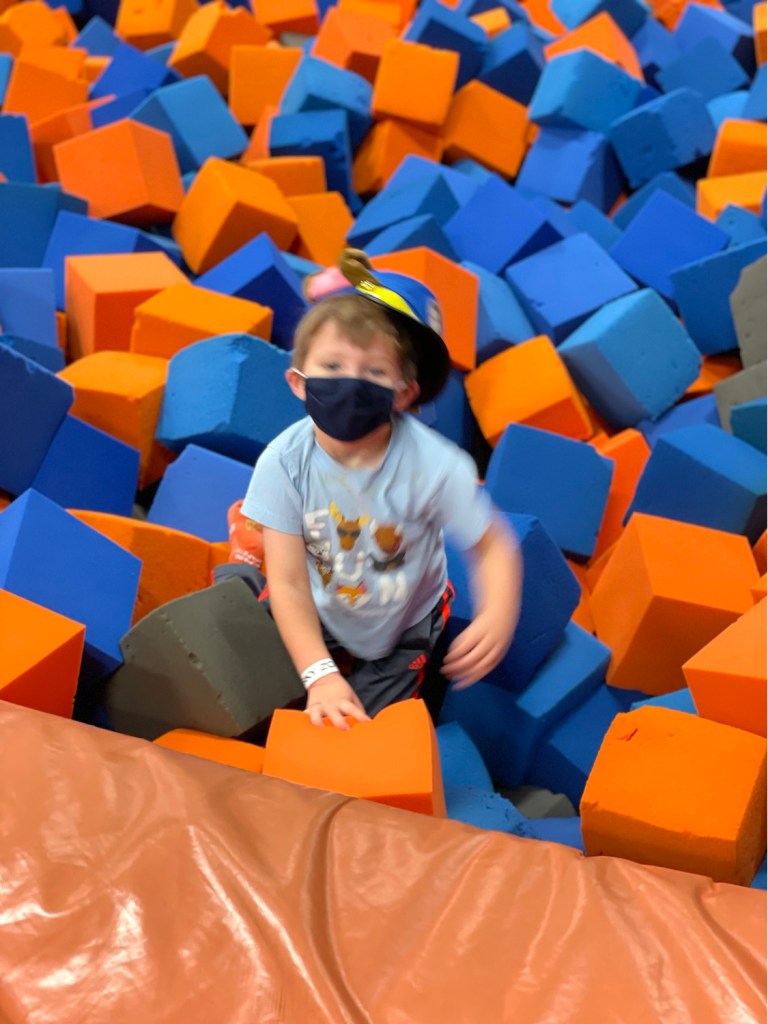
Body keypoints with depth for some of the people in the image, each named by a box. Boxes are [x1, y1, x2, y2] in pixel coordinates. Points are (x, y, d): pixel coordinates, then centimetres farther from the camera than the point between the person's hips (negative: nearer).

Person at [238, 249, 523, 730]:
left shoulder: (433, 465, -33)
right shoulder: (284, 463, -29)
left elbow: (493, 544, -22)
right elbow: (288, 583, -24)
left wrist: (498, 616, -42)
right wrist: (320, 675, -30)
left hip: (403, 627, -1)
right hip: (317, 621, 2)